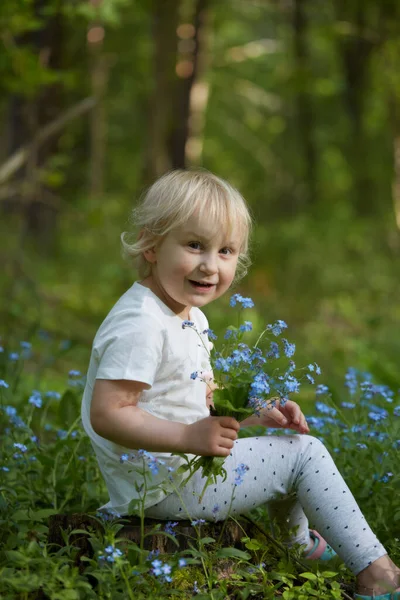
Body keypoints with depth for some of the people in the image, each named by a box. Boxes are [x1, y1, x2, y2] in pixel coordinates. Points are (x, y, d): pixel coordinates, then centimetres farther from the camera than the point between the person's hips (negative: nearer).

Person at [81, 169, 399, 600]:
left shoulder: (190, 317, 10)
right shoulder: (141, 326, -23)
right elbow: (107, 415, -28)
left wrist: (256, 414, 2)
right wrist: (190, 437, -31)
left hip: (183, 463, 11)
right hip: (160, 487, -11)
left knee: (287, 444, 27)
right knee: (304, 453, -8)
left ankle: (301, 544, 45)